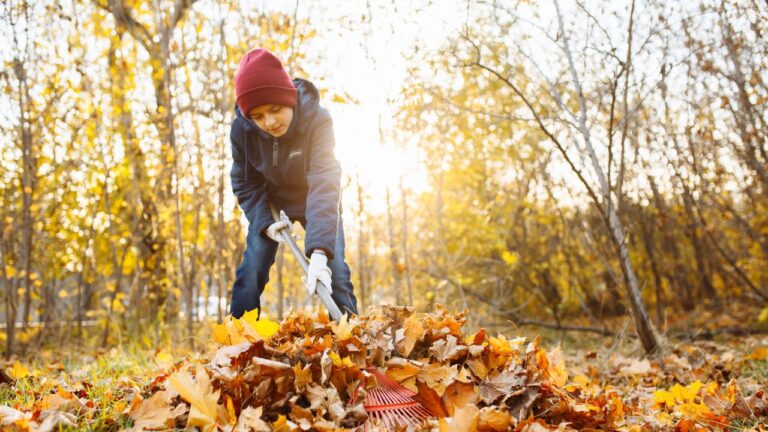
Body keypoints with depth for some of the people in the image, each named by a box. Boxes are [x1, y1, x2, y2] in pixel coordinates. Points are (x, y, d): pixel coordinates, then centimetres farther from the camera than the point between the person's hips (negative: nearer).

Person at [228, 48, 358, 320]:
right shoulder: (241, 129, -25)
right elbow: (244, 183, -9)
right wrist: (264, 223, -25)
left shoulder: (317, 120, -35)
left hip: (315, 203, -2)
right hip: (270, 203, 2)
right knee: (251, 271, -7)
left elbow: (324, 184, -45)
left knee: (334, 271, -12)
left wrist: (319, 252, -55)